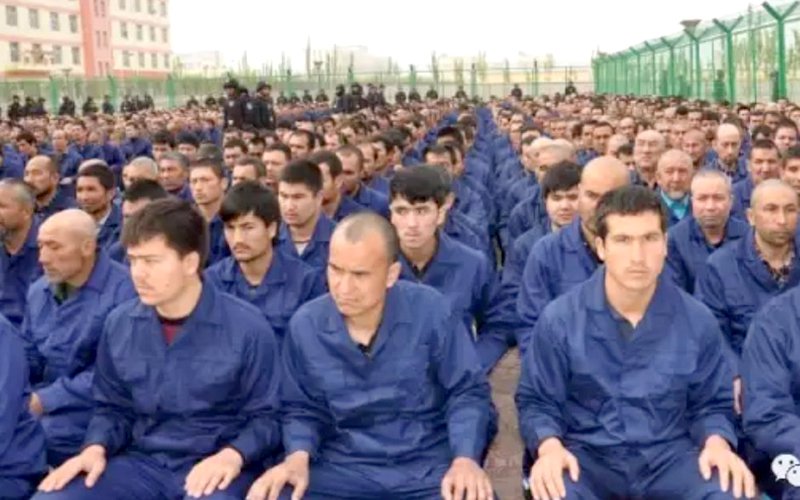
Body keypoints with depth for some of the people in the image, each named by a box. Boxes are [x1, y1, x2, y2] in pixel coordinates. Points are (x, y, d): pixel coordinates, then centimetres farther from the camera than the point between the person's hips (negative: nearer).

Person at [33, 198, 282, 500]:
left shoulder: (248, 328, -8)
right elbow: (113, 408, 16)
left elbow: (266, 416, -2)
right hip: (142, 462, 4)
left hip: (213, 468, -4)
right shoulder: (119, 324, 5)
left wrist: (232, 455, -20)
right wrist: (96, 447, -4)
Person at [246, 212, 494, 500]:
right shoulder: (305, 325, -3)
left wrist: (465, 458, -17)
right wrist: (298, 457, -10)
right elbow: (302, 408, 10)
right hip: (342, 469, 2)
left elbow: (467, 391, -2)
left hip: (428, 467, -1)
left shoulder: (431, 311, -11)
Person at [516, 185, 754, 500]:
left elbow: (710, 404, 13)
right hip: (587, 454, -2)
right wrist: (549, 446, -17)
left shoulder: (698, 321, 0)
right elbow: (536, 401, 4)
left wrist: (717, 442, -8)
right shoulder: (559, 319, -5)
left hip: (669, 454, 2)